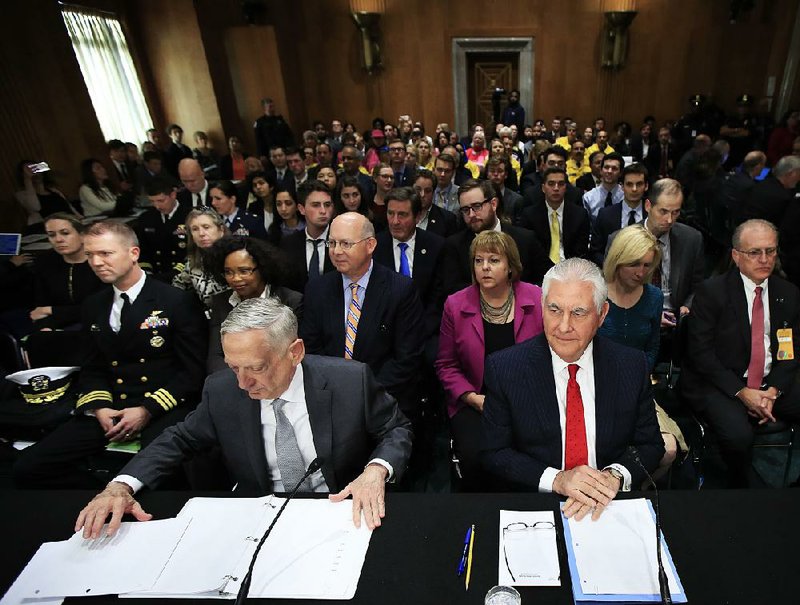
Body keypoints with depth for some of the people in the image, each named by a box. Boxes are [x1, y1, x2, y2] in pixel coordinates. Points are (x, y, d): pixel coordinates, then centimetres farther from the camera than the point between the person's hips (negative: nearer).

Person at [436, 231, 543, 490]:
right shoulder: (455, 304, 1)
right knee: (475, 456, -24)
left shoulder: (537, 299, 0)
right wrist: (473, 397, -7)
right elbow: (446, 365, 7)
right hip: (474, 403, 0)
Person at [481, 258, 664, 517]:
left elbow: (650, 445, 5)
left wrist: (614, 476, -15)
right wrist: (556, 479, -18)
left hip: (612, 504, 3)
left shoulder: (632, 366, -2)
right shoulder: (503, 369, -9)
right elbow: (494, 452, -5)